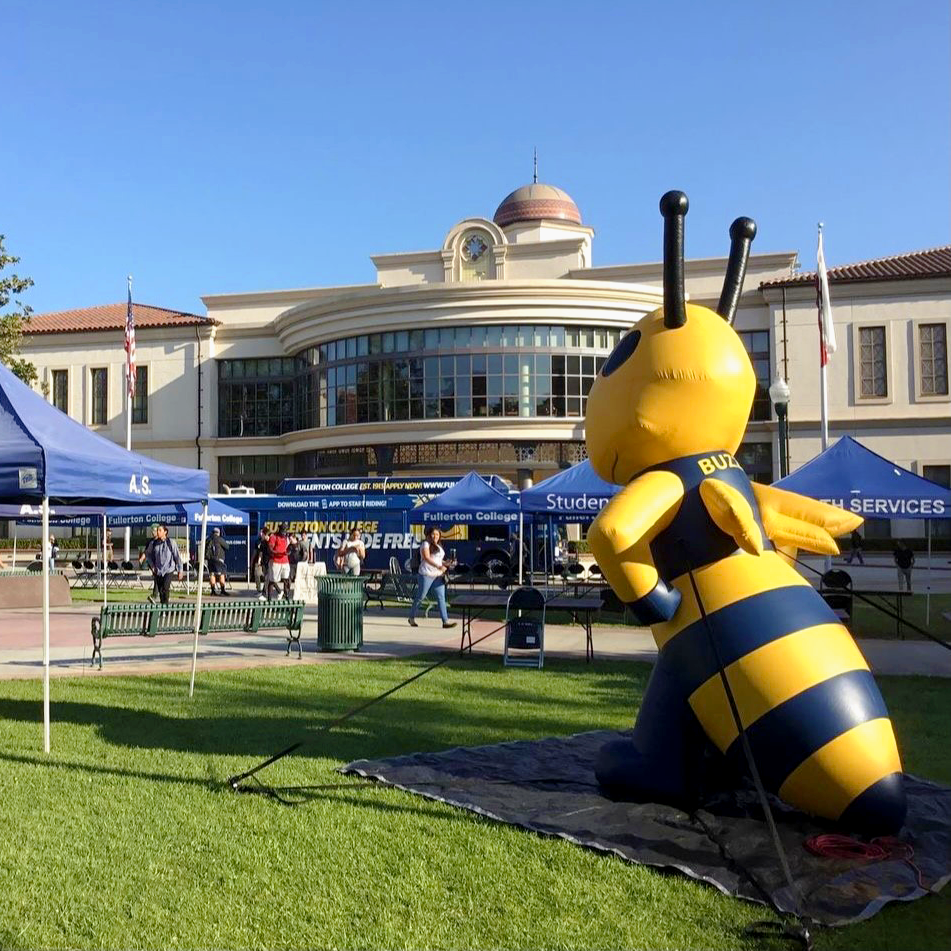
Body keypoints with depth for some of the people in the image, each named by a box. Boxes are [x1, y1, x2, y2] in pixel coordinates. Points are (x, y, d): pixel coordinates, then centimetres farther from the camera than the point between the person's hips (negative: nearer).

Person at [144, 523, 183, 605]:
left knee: (165, 589, -20)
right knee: (160, 591, 8)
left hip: (169, 570, -4)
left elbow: (177, 557, -1)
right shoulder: (153, 543, 1)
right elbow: (148, 554, 19)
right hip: (158, 571, 4)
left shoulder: (171, 543, -8)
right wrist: (152, 565, 9)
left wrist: (180, 571, 0)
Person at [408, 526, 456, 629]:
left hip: (438, 576, 7)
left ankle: (445, 621, -7)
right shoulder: (425, 544, -7)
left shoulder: (439, 546, 18)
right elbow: (427, 558, -22)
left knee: (441, 598, -2)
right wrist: (438, 566, -31)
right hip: (426, 575, -7)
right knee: (420, 597, 3)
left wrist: (445, 565, 12)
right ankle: (412, 618, 19)